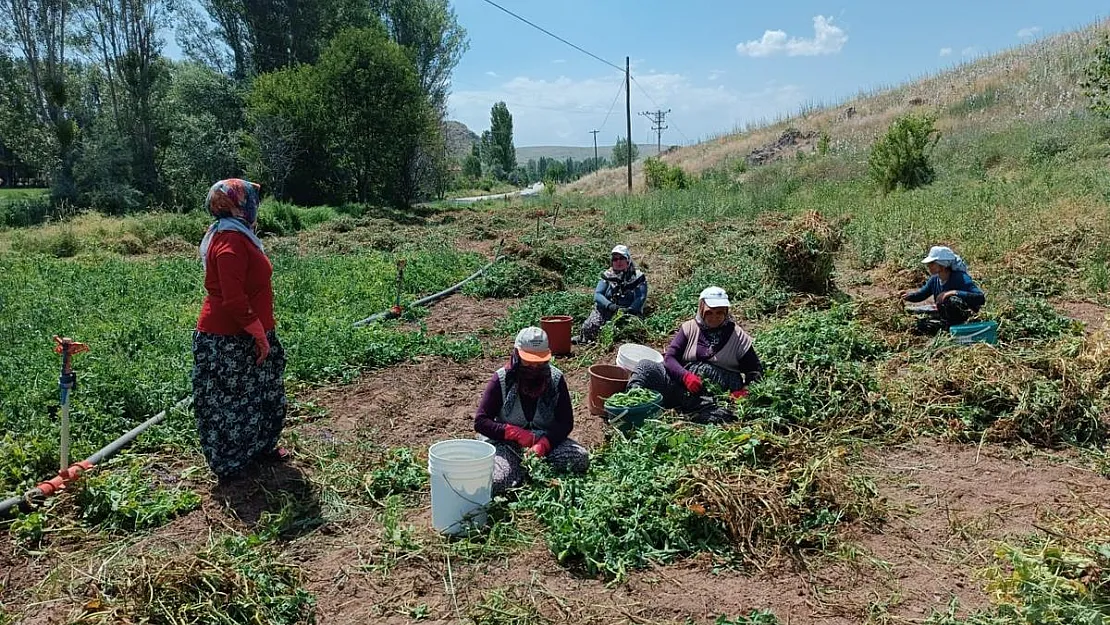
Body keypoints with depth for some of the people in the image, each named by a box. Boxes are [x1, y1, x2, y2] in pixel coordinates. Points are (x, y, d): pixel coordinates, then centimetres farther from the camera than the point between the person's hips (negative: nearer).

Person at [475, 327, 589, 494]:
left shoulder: (556, 379, -5)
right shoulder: (501, 380, -10)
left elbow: (566, 423, -5)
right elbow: (480, 422, -10)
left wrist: (543, 444, -24)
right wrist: (516, 433, -24)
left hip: (546, 441, 3)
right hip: (506, 443, -3)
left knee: (581, 458, -23)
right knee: (495, 482, -31)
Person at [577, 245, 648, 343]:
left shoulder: (638, 277, 4)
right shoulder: (607, 275, 10)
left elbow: (640, 299, -7)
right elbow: (597, 295, -1)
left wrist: (629, 310, -27)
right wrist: (610, 305, -21)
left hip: (628, 314, -2)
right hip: (605, 312, 2)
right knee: (589, 327, -24)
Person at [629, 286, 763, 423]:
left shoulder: (738, 336, 10)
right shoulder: (689, 328, 12)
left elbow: (755, 370, 13)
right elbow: (669, 357, 4)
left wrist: (744, 391, -9)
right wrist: (685, 376, -18)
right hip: (682, 383, 2)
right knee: (646, 366, -22)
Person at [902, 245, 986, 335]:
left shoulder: (961, 278, -25)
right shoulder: (934, 279, -4)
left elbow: (981, 298, -37)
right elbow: (921, 294, 13)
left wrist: (954, 293, -42)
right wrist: (908, 295, -11)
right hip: (944, 316, 7)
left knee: (952, 300, -35)